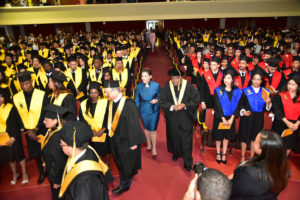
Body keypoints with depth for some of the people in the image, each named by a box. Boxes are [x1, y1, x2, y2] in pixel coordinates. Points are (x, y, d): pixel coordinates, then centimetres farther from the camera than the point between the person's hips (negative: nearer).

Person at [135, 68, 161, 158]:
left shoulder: (156, 85, -11)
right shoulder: (139, 86, -5)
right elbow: (136, 100, 3)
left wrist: (156, 100, -21)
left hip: (154, 110, -2)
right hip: (143, 110, 3)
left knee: (153, 129, 0)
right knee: (146, 128, 18)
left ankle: (154, 148, 19)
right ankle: (149, 143, 41)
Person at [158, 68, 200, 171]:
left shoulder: (188, 86, -9)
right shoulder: (167, 87, -4)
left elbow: (196, 100, -5)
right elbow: (161, 102, -3)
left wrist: (184, 105, -17)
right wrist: (172, 107, -17)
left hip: (185, 117, -2)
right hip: (172, 117, 2)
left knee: (186, 139, 0)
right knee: (174, 136, 17)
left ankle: (187, 162, 12)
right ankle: (176, 153, 43)